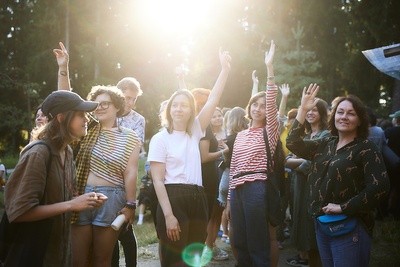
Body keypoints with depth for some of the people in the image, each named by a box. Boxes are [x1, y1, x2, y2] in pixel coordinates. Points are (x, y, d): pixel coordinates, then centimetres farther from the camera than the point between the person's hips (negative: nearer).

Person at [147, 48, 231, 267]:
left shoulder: (194, 132, 12)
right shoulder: (160, 138, -2)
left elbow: (213, 101, 6)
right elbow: (157, 180, -7)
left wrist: (225, 69, 1)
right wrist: (168, 215, -16)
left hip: (197, 200, 5)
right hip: (173, 199, -5)